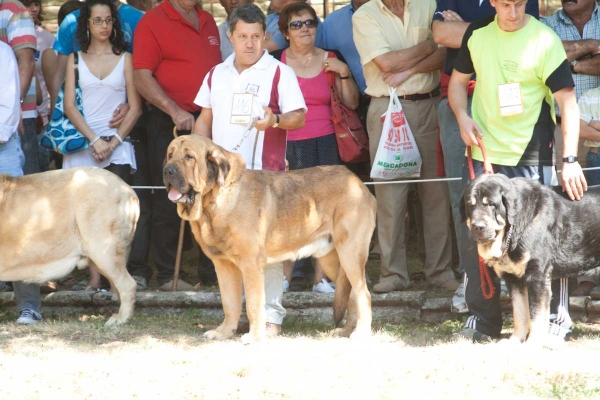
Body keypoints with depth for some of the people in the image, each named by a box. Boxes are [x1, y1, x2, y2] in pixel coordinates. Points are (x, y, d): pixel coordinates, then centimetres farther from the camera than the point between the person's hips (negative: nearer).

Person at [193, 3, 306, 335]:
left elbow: (299, 117, -8)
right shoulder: (217, 75, 13)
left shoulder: (279, 73, -2)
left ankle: (271, 316, -6)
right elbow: (205, 120, 20)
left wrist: (276, 119, -28)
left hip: (264, 172, -5)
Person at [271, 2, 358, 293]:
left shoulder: (330, 61, 8)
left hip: (324, 144, 2)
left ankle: (321, 277, 3)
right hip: (289, 146, -2)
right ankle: (283, 276, -2)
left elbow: (351, 103, 8)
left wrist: (344, 73, -3)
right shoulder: (276, 62, 2)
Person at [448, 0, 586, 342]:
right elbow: (458, 81, 17)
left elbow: (568, 102, -12)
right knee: (476, 236, 5)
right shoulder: (477, 34, 4)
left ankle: (556, 319, 8)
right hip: (483, 152, 4)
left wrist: (570, 159, -19)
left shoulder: (544, 41, -10)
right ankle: (483, 319, 16)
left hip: (530, 158, -4)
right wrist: (462, 116, -4)